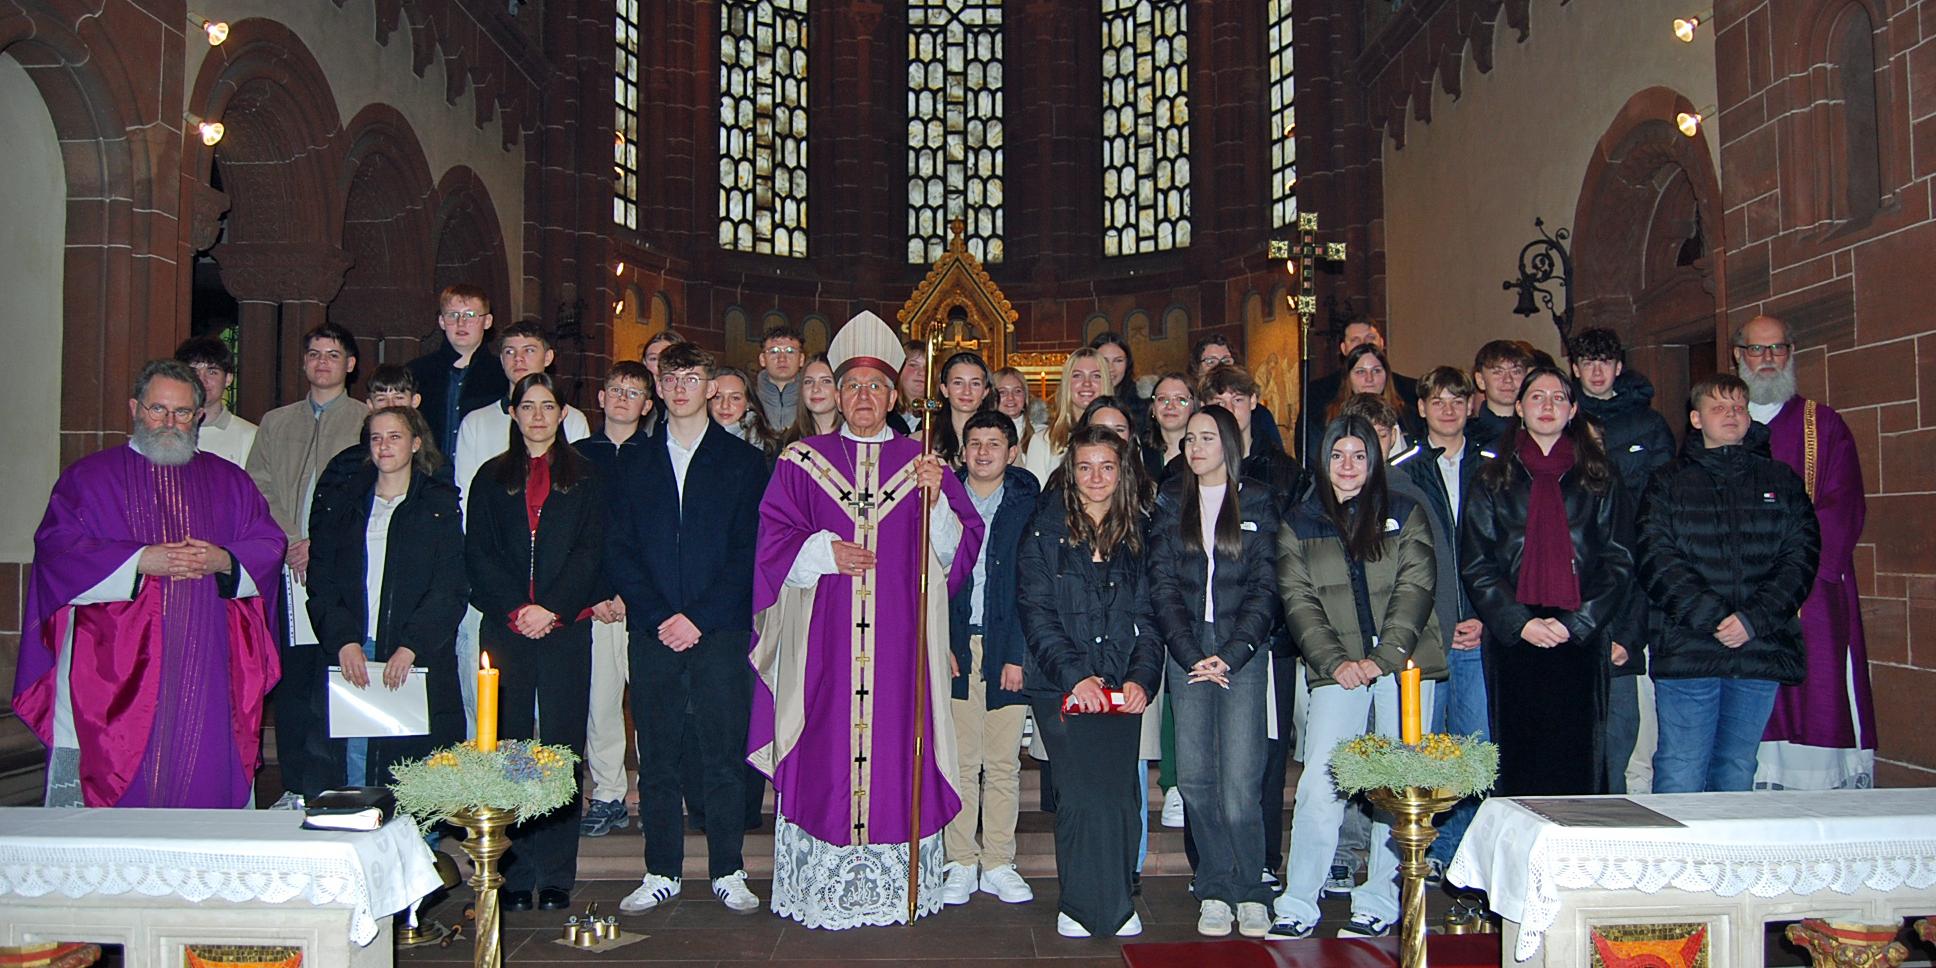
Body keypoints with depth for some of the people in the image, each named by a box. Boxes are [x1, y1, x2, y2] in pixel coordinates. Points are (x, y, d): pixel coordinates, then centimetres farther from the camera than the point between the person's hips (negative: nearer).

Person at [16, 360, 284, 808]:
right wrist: (141, 561, -14)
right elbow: (58, 549, -3)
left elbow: (269, 546, 9)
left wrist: (223, 560, -11)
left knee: (203, 779, -1)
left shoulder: (229, 482, 15)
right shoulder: (89, 477, 9)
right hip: (114, 670, -1)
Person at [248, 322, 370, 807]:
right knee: (289, 680, 5)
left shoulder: (368, 420, 7)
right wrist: (290, 542, -5)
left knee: (331, 682, -7)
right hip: (286, 568, 4)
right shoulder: (275, 423, 19)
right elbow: (259, 489, 10)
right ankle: (294, 786, 13)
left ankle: (320, 789, -3)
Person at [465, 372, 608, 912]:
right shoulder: (492, 478, 13)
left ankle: (556, 877, 4)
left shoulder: (584, 478, 10)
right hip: (505, 627, 1)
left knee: (561, 747, -2)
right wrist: (516, 610, -8)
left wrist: (551, 609, -12)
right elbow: (478, 553, 5)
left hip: (565, 626, -1)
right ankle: (515, 876, 7)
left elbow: (590, 551, 1)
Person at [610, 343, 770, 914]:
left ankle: (728, 872, 12)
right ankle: (661, 873, 17)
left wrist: (700, 618, -10)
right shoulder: (637, 463, 12)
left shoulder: (743, 461, 6)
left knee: (724, 755, 1)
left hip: (720, 631, -2)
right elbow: (620, 550, 6)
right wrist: (661, 616, -7)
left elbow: (748, 551, -1)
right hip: (652, 632, 2)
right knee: (656, 758, 6)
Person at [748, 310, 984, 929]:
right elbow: (773, 542, 5)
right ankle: (822, 888, 9)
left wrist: (934, 497, -11)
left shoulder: (923, 463, 11)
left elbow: (958, 549, 5)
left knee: (897, 748, 0)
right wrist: (822, 552, -11)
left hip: (900, 640, 0)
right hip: (822, 641, 0)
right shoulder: (802, 462, 10)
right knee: (823, 750, -2)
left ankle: (898, 888, 10)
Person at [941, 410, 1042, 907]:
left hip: (1008, 649, -1)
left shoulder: (1028, 505, 3)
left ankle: (998, 864, 16)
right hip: (954, 647, 1)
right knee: (959, 761, 3)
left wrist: (1019, 654, -8)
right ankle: (961, 864, 13)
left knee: (1003, 763, 6)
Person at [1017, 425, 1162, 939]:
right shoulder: (1046, 532, 2)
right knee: (1082, 795, -9)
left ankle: (1117, 903, 16)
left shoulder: (1138, 536, 11)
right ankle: (1083, 906, 6)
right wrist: (1075, 674, -13)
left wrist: (1143, 677, -6)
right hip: (1062, 686, -2)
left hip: (1122, 688, 3)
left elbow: (1148, 616, 8)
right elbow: (1036, 613, -4)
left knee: (1121, 794, 0)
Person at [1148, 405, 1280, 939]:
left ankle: (1250, 892, 6)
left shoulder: (1257, 502, 7)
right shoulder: (1169, 504, 12)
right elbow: (1162, 585, 5)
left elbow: (1265, 586, 1)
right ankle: (1215, 890, 10)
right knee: (1194, 776, -1)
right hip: (1186, 650, 2)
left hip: (1243, 650, -2)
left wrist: (1232, 654, -10)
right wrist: (1192, 655, -7)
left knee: (1239, 780, -8)